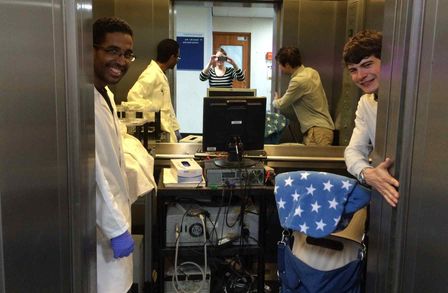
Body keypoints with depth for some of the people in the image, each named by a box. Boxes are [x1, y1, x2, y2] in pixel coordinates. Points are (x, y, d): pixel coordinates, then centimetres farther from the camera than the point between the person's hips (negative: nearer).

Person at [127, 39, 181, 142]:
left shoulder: (161, 75, 15)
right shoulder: (151, 75, -14)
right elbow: (133, 96, -27)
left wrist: (175, 128, 15)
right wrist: (154, 113, -22)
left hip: (166, 131, 9)